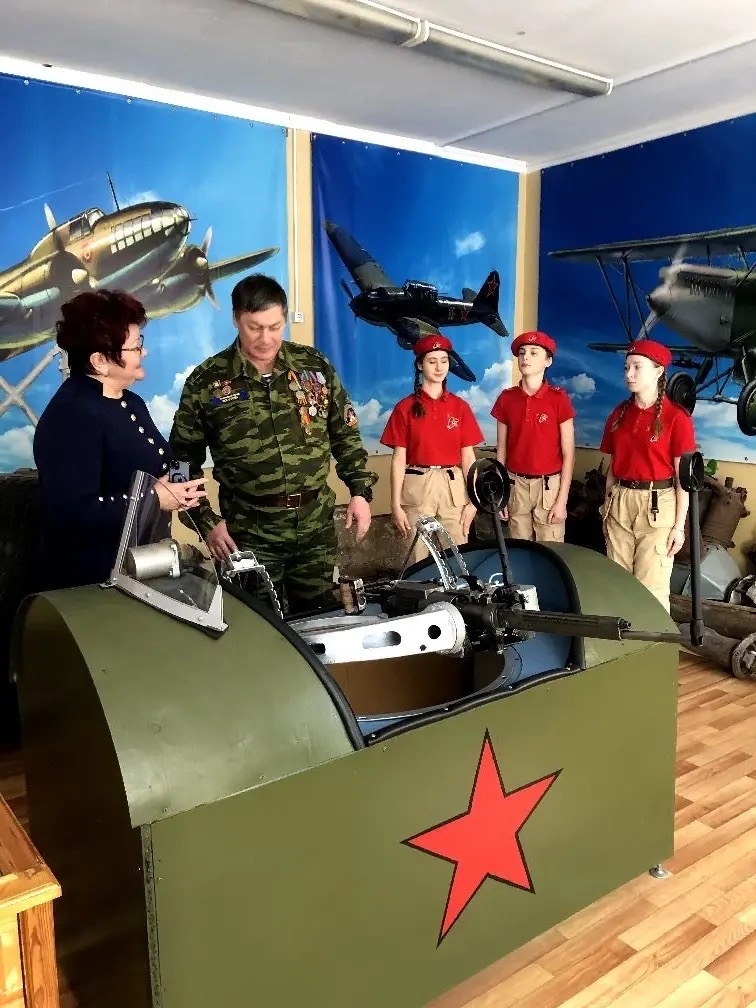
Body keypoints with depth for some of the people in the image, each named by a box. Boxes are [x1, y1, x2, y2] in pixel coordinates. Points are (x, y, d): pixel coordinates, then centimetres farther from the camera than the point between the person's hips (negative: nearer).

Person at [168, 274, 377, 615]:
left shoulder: (314, 365, 3)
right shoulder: (207, 381, -5)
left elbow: (345, 434, 10)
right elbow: (184, 460, 0)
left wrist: (360, 490, 3)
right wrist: (207, 521, -6)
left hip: (317, 526, 3)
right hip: (249, 533, -2)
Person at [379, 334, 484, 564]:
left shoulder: (460, 407, 7)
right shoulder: (405, 407, 1)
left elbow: (468, 456, 7)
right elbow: (399, 459, -1)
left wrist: (472, 500, 1)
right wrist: (396, 504, -5)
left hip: (454, 487, 2)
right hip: (417, 487, -2)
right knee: (419, 557, 4)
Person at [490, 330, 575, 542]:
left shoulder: (558, 398, -7)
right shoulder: (506, 398, 2)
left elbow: (568, 454, -5)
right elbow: (502, 449, 8)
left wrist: (562, 499, -9)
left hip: (549, 485, -3)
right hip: (516, 485, 3)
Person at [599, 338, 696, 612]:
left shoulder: (676, 417, -7)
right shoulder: (619, 413, 9)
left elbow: (683, 477, -7)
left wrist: (679, 526, -8)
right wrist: (607, 505, 14)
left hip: (657, 505, -5)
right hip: (620, 502, 5)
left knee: (651, 587, -3)